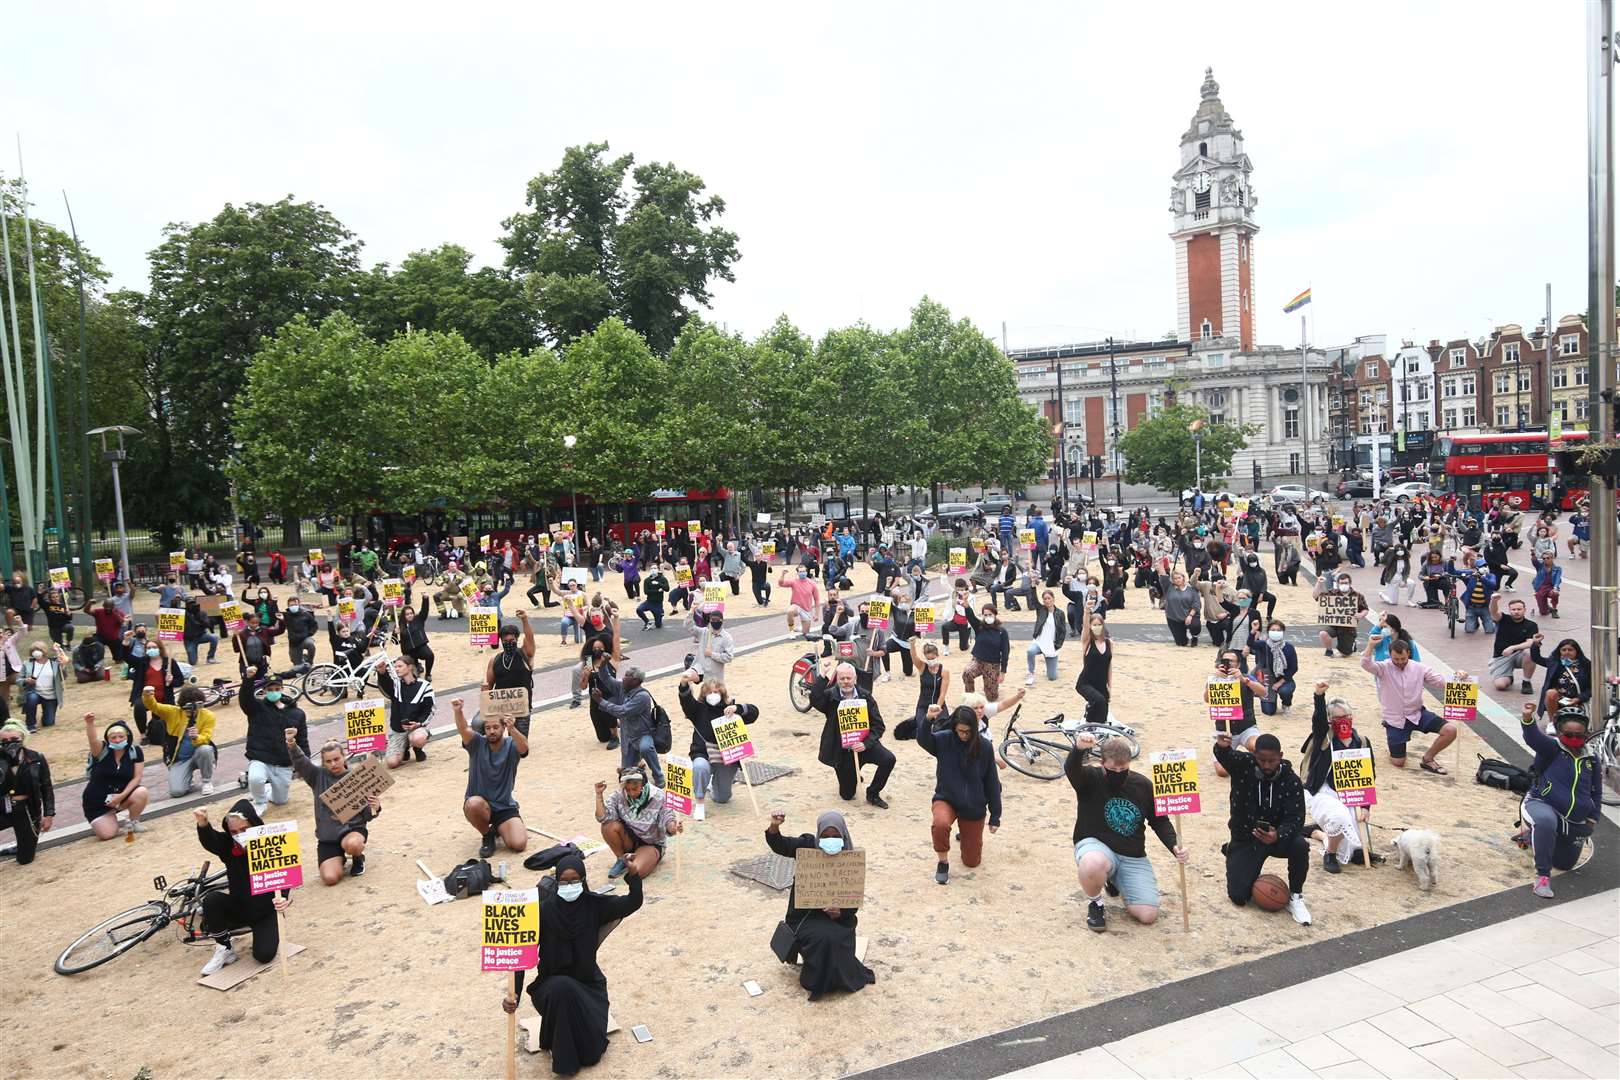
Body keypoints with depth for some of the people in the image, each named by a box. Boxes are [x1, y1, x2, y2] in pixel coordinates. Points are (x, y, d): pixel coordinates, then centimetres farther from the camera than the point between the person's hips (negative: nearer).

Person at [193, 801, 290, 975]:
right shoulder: (229, 845, -11)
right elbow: (209, 841, -33)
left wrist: (284, 898, -49)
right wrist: (203, 823, -56)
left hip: (266, 911, -3)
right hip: (238, 908, 4)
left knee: (264, 955, -21)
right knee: (211, 900, -26)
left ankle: (268, 933, 16)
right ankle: (225, 950, -7)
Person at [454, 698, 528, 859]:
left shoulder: (511, 745, -6)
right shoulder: (477, 743, -5)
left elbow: (525, 747, -31)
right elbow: (463, 729, -26)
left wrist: (512, 729, -53)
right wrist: (458, 712, -49)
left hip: (505, 806, 0)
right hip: (479, 804, 0)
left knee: (519, 844, -19)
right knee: (474, 804, -36)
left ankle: (498, 828, 18)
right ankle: (488, 835, -3)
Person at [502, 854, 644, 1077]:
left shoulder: (594, 905, -11)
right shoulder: (544, 911, -16)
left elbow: (634, 902, -18)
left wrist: (633, 874, -36)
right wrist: (514, 995, -29)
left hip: (588, 984, 1)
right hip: (552, 986, -1)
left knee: (592, 1052, -13)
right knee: (562, 988, -37)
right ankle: (563, 1058, -13)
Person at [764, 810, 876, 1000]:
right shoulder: (808, 845, -7)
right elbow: (780, 846, -19)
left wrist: (841, 912, -23)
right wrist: (774, 827, -40)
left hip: (838, 915, 1)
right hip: (806, 914, -1)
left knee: (834, 940, -26)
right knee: (822, 939, -26)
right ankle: (819, 977, 3)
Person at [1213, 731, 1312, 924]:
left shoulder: (1291, 781, -12)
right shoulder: (1243, 765, -13)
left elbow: (1295, 819, -17)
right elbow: (1225, 756, -35)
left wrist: (1278, 835, -39)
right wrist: (1222, 746, -61)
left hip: (1276, 836, 1)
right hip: (1244, 839, 0)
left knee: (1300, 845, -34)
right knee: (1238, 897, -11)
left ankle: (1295, 897, -8)